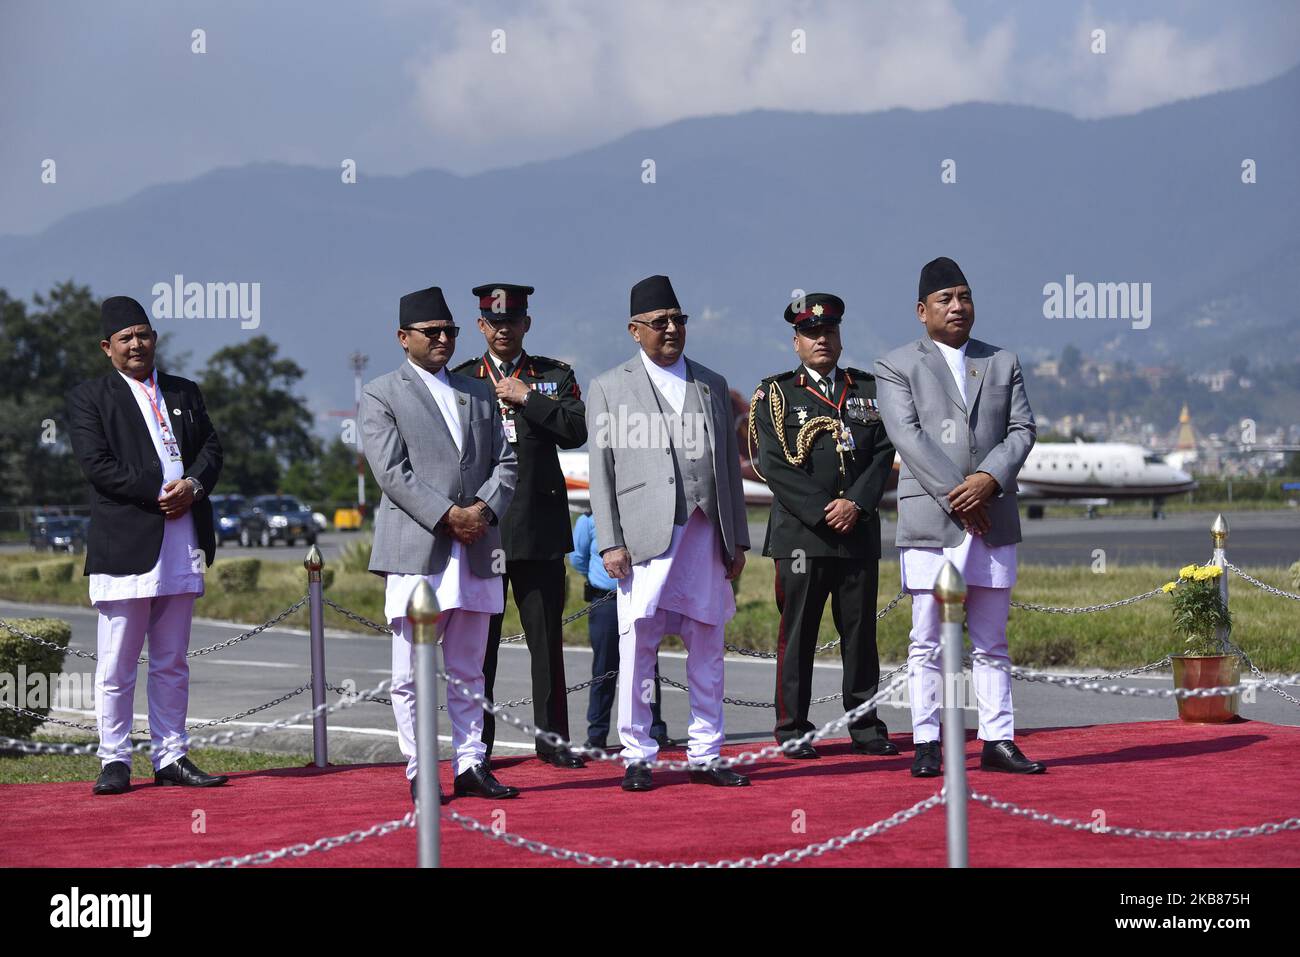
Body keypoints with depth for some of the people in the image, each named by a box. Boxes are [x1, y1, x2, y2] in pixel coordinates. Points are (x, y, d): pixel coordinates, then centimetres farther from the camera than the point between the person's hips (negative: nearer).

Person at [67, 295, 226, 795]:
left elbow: (211, 448, 13)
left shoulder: (185, 393, 18)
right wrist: (159, 494, -14)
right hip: (125, 543, -5)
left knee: (172, 663, 8)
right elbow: (97, 464, -9)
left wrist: (193, 484, -9)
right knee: (116, 665, -3)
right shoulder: (89, 398, 2)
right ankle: (114, 762, 2)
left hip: (183, 546, 5)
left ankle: (171, 757, 12)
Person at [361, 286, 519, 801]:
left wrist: (484, 510, -6)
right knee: (412, 675, -2)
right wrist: (447, 517, -16)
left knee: (467, 672, 8)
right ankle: (420, 774, 2)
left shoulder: (478, 393, 18)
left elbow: (505, 462, 13)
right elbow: (392, 473, -8)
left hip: (476, 550, 5)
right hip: (415, 550, -5)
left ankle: (470, 765, 12)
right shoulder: (381, 395, 2)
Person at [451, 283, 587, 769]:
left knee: (547, 638, 2)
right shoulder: (460, 380, 10)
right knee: (477, 639, 0)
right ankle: (477, 742, 6)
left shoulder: (554, 376, 10)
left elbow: (577, 430, -5)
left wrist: (526, 398, -9)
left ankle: (552, 739, 9)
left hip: (540, 525, 0)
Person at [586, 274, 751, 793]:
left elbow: (730, 464, 17)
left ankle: (705, 756, 11)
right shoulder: (609, 389, 7)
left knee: (707, 650, 5)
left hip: (705, 532, 3)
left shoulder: (712, 386, 17)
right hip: (646, 533, -3)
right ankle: (638, 757, 1)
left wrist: (738, 538, 11)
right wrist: (611, 542, -6)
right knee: (637, 646, -6)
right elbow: (601, 470, 3)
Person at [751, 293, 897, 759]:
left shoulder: (869, 389, 14)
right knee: (797, 632, -2)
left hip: (859, 531, 3)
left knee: (860, 630, 5)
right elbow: (774, 464, -5)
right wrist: (823, 511, -13)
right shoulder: (775, 393, 4)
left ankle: (865, 728, 10)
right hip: (800, 534, -3)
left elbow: (884, 454, 6)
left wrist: (857, 504, -9)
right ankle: (792, 730, 2)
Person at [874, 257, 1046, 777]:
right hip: (930, 521, -3)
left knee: (992, 642, 7)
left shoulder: (1003, 363, 16)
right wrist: (956, 497, -15)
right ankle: (926, 744, 1)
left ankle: (998, 741, 9)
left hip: (993, 520, 3)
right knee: (927, 644, -2)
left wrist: (989, 480, -12)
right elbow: (909, 437, -7)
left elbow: (1022, 429, 7)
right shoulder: (896, 366, 4)